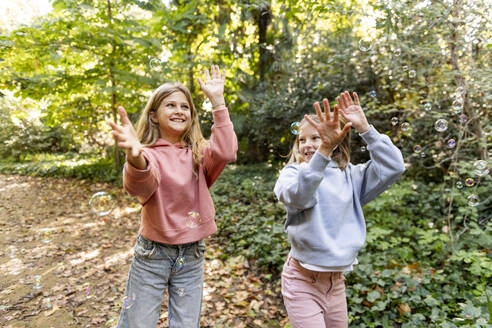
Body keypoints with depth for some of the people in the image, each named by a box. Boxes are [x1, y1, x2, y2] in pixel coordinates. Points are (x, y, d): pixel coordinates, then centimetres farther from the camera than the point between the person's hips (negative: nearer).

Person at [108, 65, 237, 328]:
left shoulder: (198, 153, 0)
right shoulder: (149, 154, -10)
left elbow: (226, 152, -20)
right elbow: (140, 186, -31)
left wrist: (217, 101, -21)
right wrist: (136, 158, -54)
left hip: (192, 255, 3)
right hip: (153, 253, -2)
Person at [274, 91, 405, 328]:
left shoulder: (350, 175, 4)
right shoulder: (292, 173, -7)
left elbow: (393, 166, -7)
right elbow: (297, 196, -29)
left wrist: (364, 127, -14)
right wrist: (324, 149, -41)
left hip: (337, 281, 4)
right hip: (303, 281, -4)